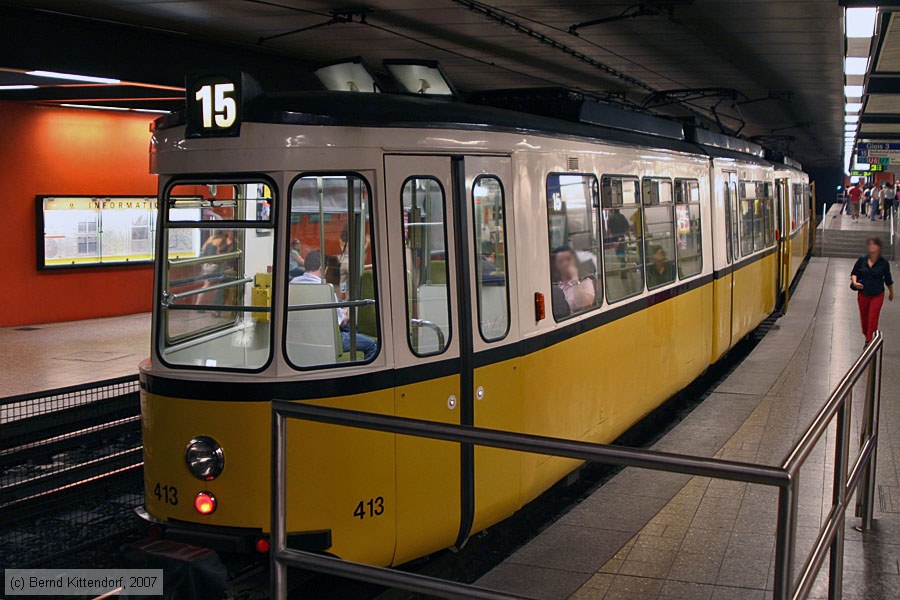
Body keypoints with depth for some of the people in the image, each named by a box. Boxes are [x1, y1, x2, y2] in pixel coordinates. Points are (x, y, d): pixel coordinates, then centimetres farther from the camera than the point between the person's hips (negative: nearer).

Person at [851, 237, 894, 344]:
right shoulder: (862, 260, -3)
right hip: (863, 294, 3)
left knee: (873, 319, -7)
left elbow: (888, 279, 5)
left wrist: (891, 292, 17)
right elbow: (854, 273, 7)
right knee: (864, 318, 15)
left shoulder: (884, 263, -7)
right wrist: (854, 282, -14)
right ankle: (867, 337, 37)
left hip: (877, 295, -3)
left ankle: (870, 342, -3)